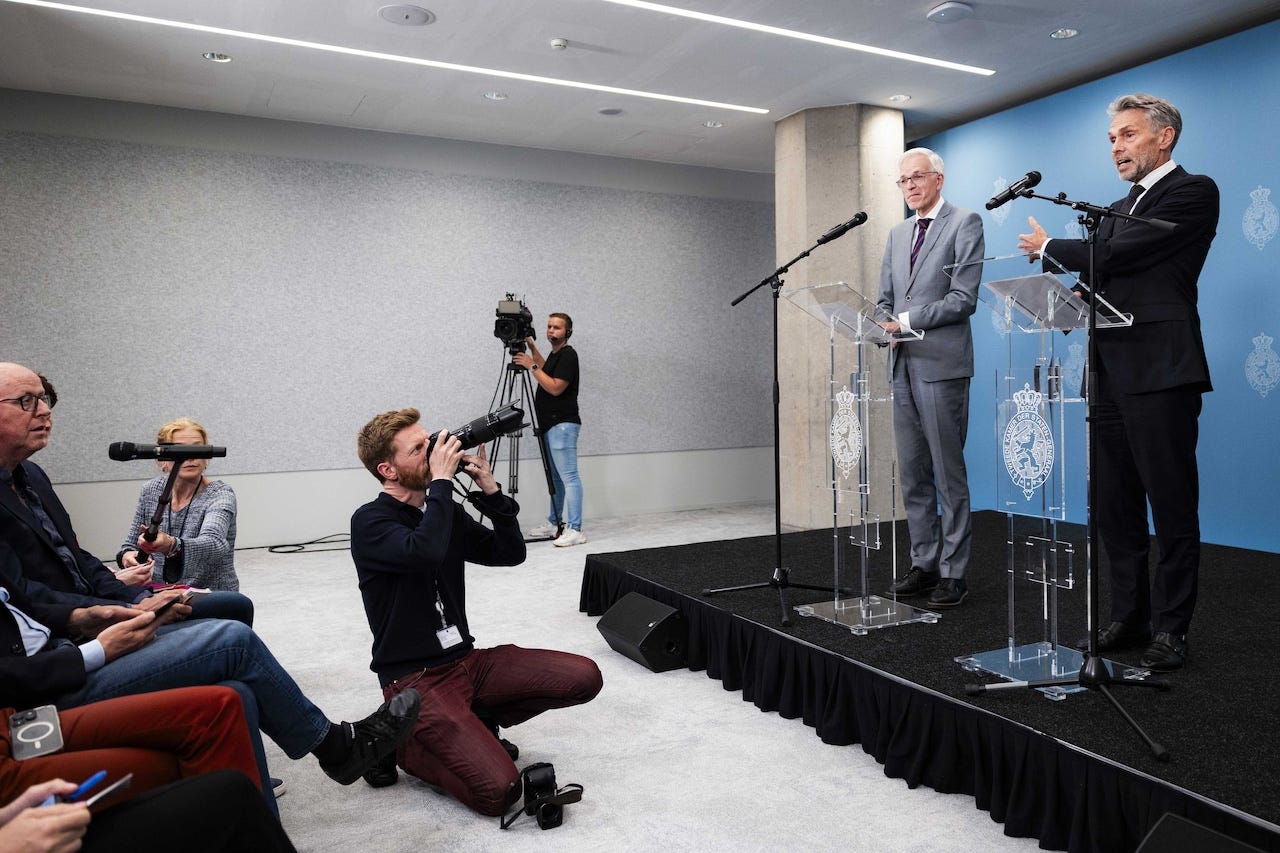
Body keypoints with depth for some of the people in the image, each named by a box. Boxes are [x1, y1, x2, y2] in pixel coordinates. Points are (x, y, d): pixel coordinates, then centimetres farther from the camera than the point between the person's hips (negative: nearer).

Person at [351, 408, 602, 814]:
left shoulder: (446, 511, 9)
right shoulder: (370, 521, -12)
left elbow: (512, 552, 7)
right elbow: (425, 552, -32)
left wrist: (489, 489, -5)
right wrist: (441, 480, -21)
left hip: (467, 659, 7)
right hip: (415, 679, -7)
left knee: (584, 676, -7)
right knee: (498, 789, -22)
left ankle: (472, 721, 9)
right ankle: (401, 744, 4)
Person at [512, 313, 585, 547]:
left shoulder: (568, 355, -12)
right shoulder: (555, 354, 17)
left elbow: (555, 387, -19)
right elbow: (546, 370, 40)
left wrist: (531, 366, -14)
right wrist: (532, 348, 31)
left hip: (563, 425, -10)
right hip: (550, 426, 10)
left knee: (569, 477, -11)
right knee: (556, 477, 14)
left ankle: (575, 530, -12)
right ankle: (554, 524, 22)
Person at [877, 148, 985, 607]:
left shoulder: (965, 223, -1)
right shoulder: (898, 233, 20)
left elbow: (964, 298, -10)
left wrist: (907, 320, -15)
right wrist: (883, 326, 0)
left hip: (941, 363, -7)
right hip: (904, 364, 7)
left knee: (949, 473, -3)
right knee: (912, 473, 9)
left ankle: (953, 571, 5)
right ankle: (924, 564, 18)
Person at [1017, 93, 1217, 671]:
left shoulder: (1192, 192, -3)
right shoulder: (1120, 208, 23)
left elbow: (1114, 255, -14)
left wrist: (1048, 248, 1)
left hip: (1159, 373, -8)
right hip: (1111, 374, 9)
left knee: (1172, 506, -1)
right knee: (1115, 508, 11)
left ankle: (1170, 629, 9)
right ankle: (1129, 618, 21)